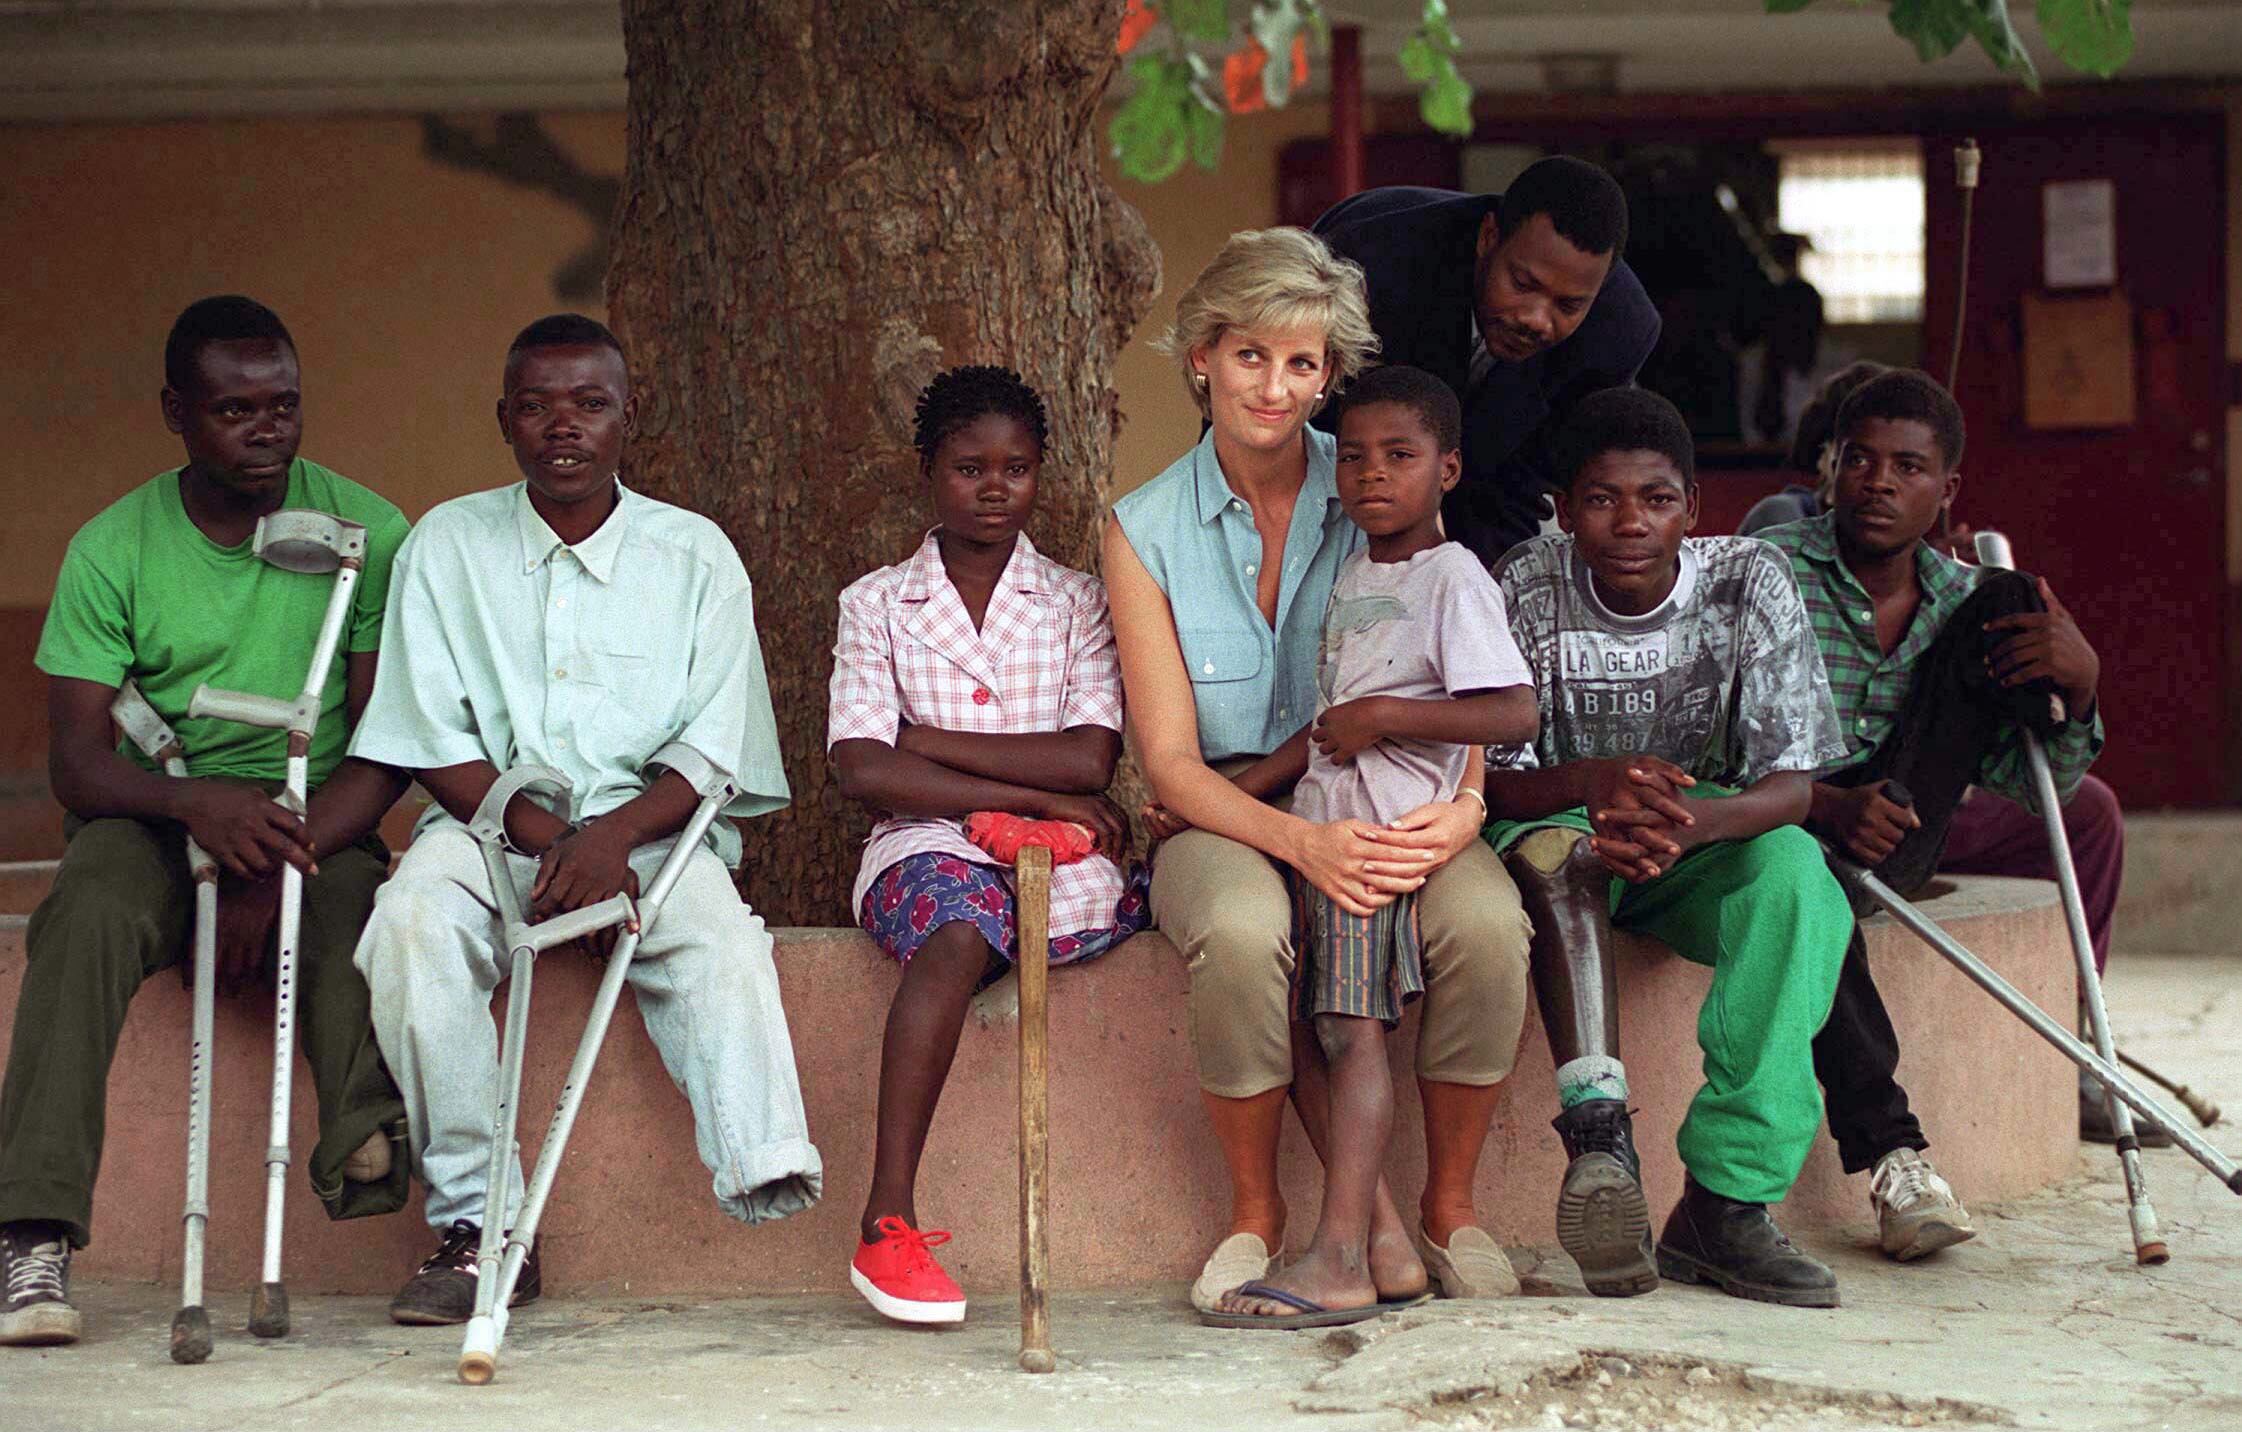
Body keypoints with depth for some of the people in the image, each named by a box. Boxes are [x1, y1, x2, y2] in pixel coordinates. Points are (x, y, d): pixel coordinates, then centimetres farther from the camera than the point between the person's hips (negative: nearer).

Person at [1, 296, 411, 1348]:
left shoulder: (367, 533, -1)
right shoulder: (113, 549, 0)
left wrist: (279, 864, -23)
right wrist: (195, 802, -30)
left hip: (319, 821, 0)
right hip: (157, 824, 0)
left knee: (351, 897, -35)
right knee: (90, 905, -32)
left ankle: (371, 1151, -51)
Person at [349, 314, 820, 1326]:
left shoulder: (695, 554, 6)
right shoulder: (448, 545, 7)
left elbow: (711, 751, 1)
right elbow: (435, 746, 2)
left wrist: (615, 834, -19)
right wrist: (543, 835, -15)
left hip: (650, 824, 0)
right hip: (492, 821, 0)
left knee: (718, 935, -34)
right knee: (415, 915, -32)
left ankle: (767, 1168, -53)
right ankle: (476, 1224, -29)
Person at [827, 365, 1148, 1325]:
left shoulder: (1079, 603, 14)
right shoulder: (875, 605, 11)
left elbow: (1090, 759, -2)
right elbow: (861, 771, -4)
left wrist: (925, 740, -3)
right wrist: (1034, 795, -9)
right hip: (925, 849, -3)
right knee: (960, 929, -35)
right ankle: (887, 1220, -42)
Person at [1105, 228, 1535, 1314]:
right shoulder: (1147, 531, 0)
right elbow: (1171, 761, -6)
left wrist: (1465, 804, -23)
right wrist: (1300, 839, -24)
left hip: (1389, 804, 1)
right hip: (1224, 816, -1)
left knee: (1486, 923, -32)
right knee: (1243, 930, -37)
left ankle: (1448, 1205, -9)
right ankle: (1256, 1214, -14)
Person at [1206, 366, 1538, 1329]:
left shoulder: (1451, 579, -5)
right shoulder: (1350, 579, 20)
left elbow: (1515, 713, -16)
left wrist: (1383, 715, -16)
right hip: (1319, 831, 9)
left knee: (1353, 1026, -16)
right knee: (1304, 1024, -1)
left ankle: (1340, 1260, -23)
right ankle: (1371, 1226, 4)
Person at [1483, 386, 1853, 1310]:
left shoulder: (1748, 582, -13)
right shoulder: (1525, 591, -14)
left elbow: (1792, 782, -18)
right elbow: (1493, 779, -16)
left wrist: (1698, 820, -41)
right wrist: (1594, 784, -39)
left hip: (1707, 832, 1)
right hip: (1561, 822, -1)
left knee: (1796, 873, -32)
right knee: (1552, 852, -37)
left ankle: (1726, 1199, -34)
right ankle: (1598, 1134, -47)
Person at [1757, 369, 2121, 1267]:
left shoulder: (1963, 600, 10)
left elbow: (2032, 786, 8)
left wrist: (2077, 686, -14)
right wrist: (1826, 805, -29)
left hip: (1896, 839, 4)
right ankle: (1890, 1154, -38)